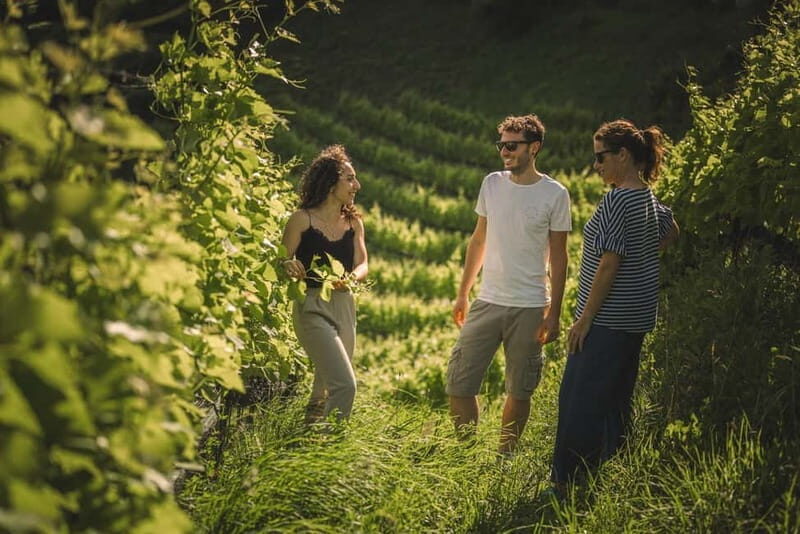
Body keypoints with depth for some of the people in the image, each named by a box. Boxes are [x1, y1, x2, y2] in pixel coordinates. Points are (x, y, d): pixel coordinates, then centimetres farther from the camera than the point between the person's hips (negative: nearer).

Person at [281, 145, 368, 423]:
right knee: (345, 384, -18)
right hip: (312, 308, -6)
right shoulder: (302, 219, -7)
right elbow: (283, 262, -5)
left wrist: (350, 278, -19)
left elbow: (362, 264, 4)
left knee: (325, 390, 16)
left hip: (344, 306, 6)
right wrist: (290, 267, -29)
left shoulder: (354, 223, 9)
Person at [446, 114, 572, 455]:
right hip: (488, 301, 3)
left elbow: (558, 257, -2)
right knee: (459, 383, 0)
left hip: (530, 308, -3)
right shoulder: (492, 184, 5)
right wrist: (462, 294, 14)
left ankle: (504, 455, 19)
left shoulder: (555, 195, -5)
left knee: (519, 390, 6)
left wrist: (554, 314, -5)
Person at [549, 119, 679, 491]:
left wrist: (584, 318, -17)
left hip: (607, 320, -10)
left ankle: (566, 483, -4)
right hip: (636, 317, 10)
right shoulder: (649, 198, 10)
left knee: (580, 401, -6)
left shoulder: (617, 200, -19)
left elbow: (609, 265, -21)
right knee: (615, 400, 17)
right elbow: (671, 231, 31)